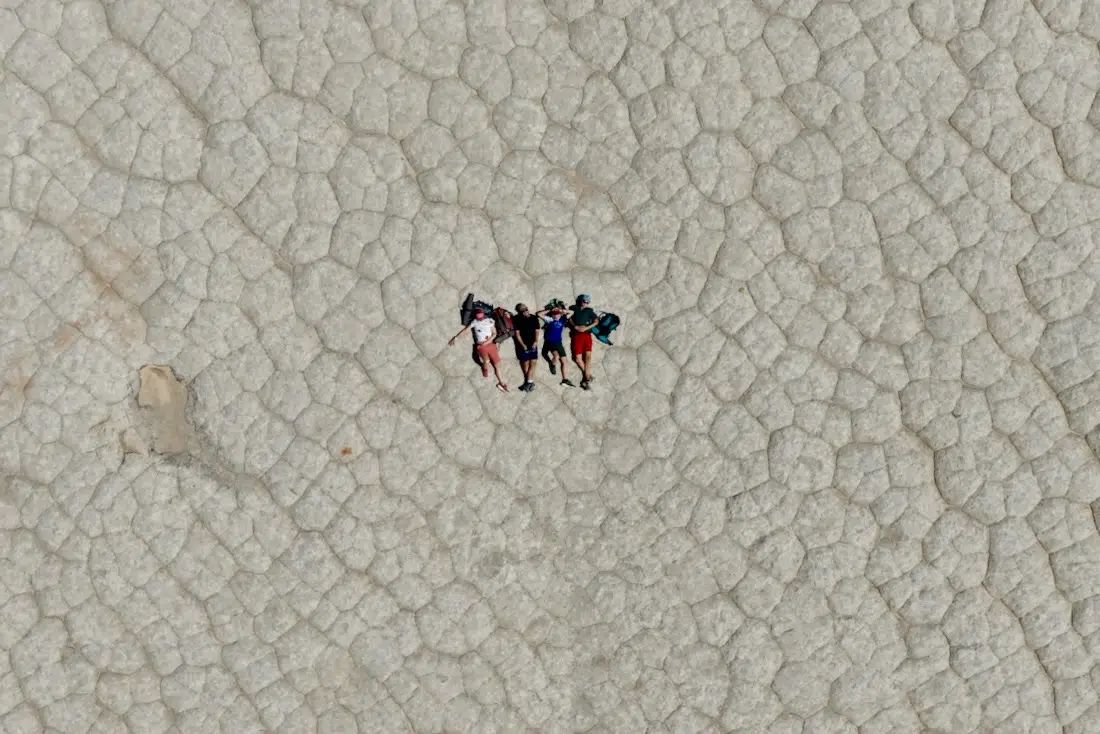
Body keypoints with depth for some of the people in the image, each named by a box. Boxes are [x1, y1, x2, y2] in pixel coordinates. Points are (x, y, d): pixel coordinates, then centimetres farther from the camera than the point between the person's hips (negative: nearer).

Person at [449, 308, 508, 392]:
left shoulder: (490, 321, 5)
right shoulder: (474, 322, 3)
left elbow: (494, 333, 8)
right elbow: (465, 330, 2)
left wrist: (487, 341, -7)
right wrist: (455, 338, -4)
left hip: (491, 344, 2)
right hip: (481, 346, -2)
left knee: (497, 364, 1)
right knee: (486, 361, -31)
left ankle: (501, 383, 16)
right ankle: (485, 368, 4)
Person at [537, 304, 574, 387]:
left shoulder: (562, 320, 6)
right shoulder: (549, 320, -4)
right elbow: (539, 314, -13)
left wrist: (563, 311, -2)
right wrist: (550, 310, -9)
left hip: (558, 343, 5)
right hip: (550, 342, -5)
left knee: (564, 361, 5)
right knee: (556, 356, -31)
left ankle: (565, 380, 14)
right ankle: (552, 365, 3)